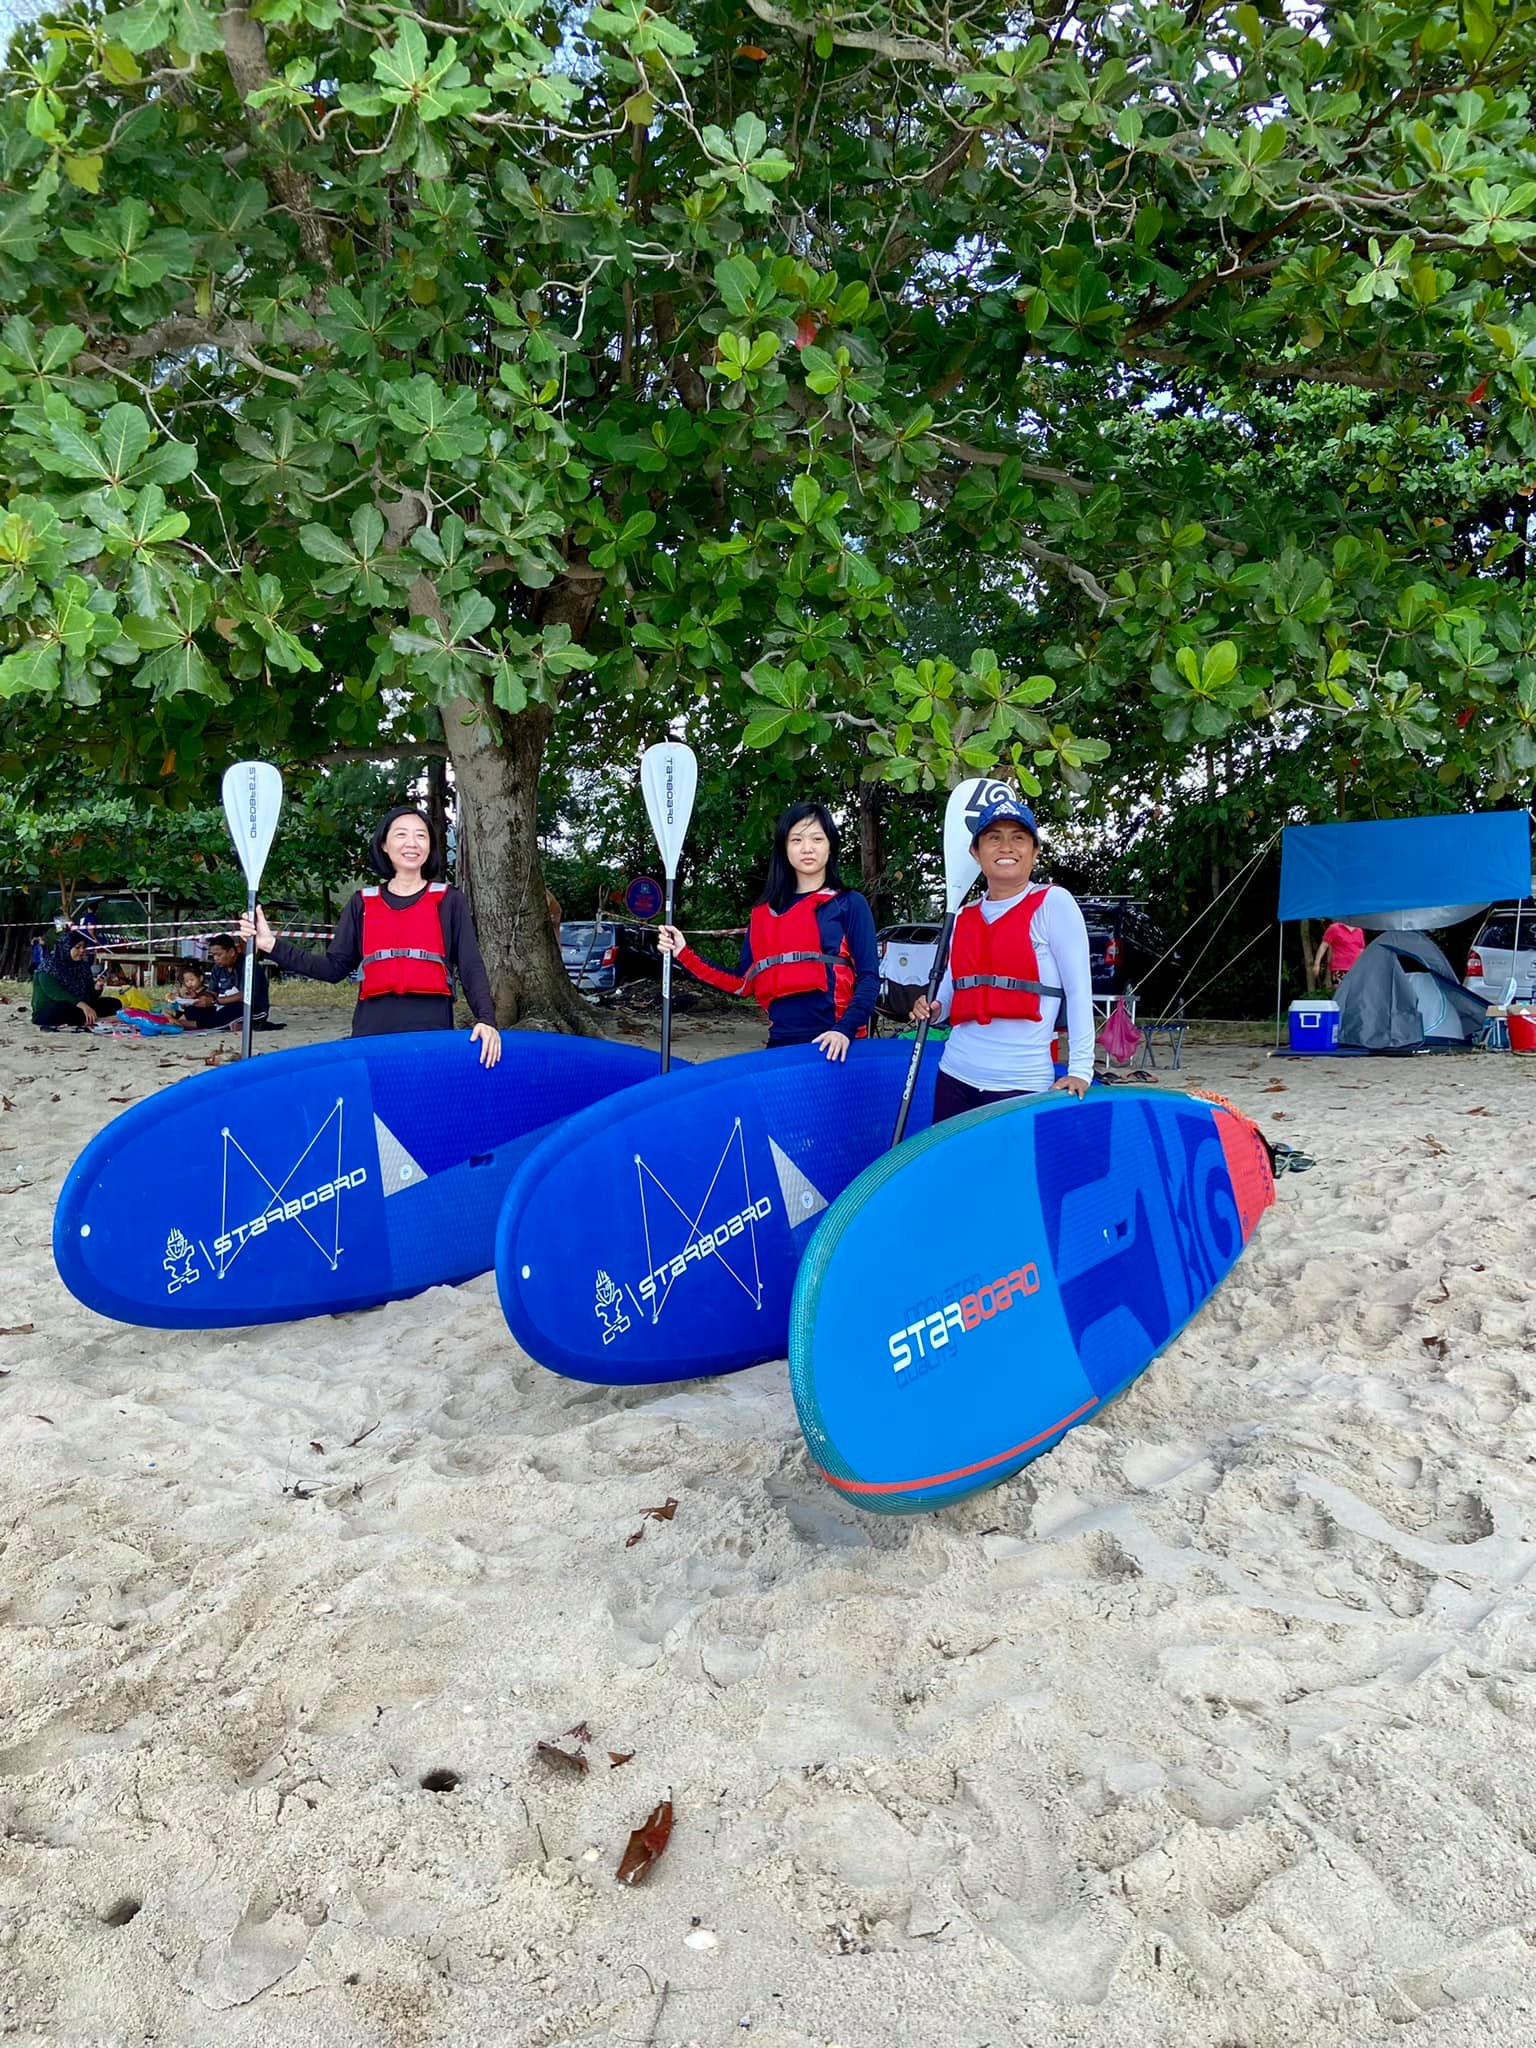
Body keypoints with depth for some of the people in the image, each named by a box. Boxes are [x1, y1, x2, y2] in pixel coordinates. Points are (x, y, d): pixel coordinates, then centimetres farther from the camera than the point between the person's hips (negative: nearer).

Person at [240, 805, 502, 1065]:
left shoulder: (449, 901, 6)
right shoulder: (363, 903, 13)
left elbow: (471, 967, 0)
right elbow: (336, 967, 10)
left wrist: (486, 1019, -16)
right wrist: (272, 944, 3)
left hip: (432, 1029, -2)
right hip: (372, 1028, 2)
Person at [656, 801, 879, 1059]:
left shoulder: (849, 904, 1)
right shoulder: (764, 912, 13)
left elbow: (868, 977, -5)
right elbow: (743, 984, 9)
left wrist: (845, 1030, -20)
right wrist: (684, 954, 3)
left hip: (832, 1044, -3)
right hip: (781, 1042, 3)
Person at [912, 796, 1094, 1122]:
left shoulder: (1053, 903, -5)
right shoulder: (964, 917, 11)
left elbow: (1079, 989, -8)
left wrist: (1080, 1069, -12)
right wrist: (933, 1008, -1)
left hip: (1022, 1083, -5)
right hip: (955, 1075, 5)